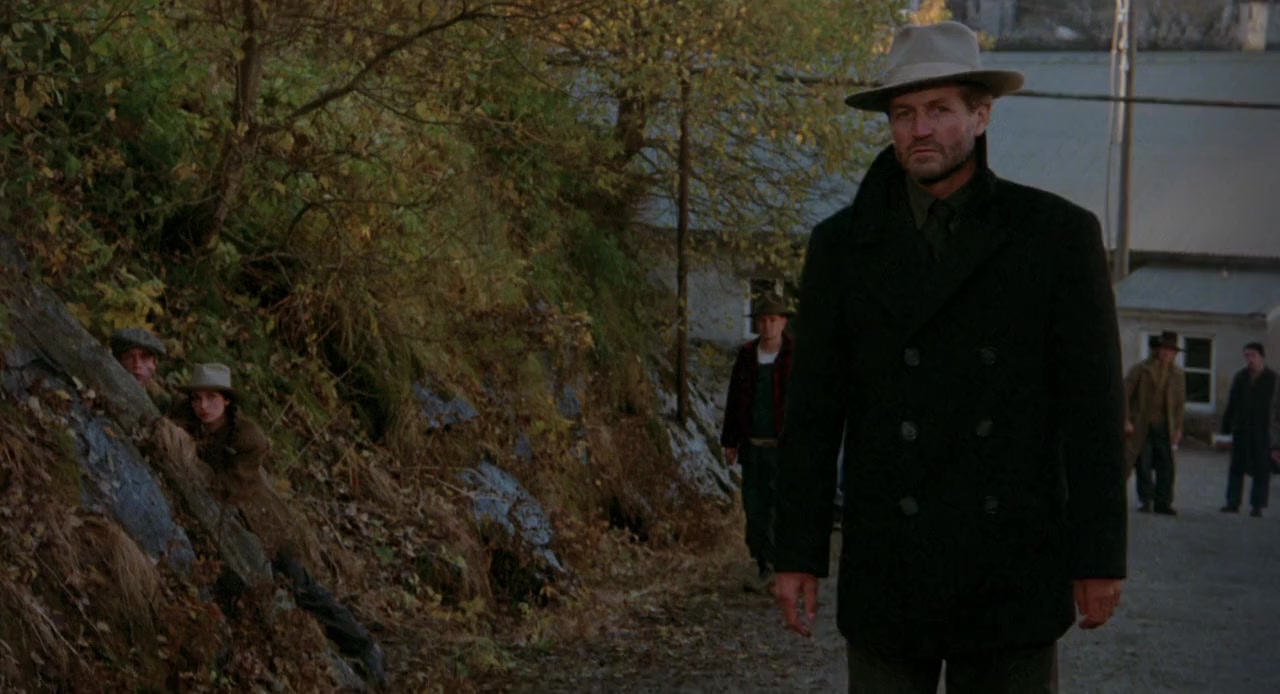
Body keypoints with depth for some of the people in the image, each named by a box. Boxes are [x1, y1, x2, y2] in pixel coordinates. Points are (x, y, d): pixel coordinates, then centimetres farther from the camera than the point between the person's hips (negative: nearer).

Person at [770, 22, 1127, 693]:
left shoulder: (1058, 233, 0)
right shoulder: (843, 244, 4)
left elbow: (1094, 405, -1)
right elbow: (812, 410, 4)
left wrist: (1100, 557, -4)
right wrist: (796, 554, 0)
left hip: (1013, 574, -1)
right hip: (887, 574, 1)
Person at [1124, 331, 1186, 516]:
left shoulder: (1177, 375, 10)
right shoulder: (1140, 369, -2)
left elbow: (1180, 402, 13)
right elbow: (1125, 394, -4)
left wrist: (1178, 428, 7)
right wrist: (1126, 421, -10)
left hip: (1164, 427, 3)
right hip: (1141, 426, -3)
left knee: (1166, 466, -2)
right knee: (1143, 466, -4)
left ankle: (1163, 503, 4)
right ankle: (1144, 501, 6)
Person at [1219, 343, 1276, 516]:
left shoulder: (1271, 378, -1)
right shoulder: (1240, 377, 10)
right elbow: (1231, 404, 10)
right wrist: (1226, 427, 5)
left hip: (1262, 430, -3)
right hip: (1240, 429, 3)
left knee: (1261, 469, 0)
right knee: (1237, 466, 4)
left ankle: (1257, 505, 4)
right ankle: (1233, 503, 8)